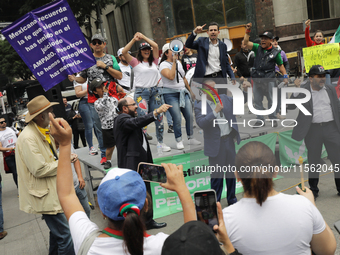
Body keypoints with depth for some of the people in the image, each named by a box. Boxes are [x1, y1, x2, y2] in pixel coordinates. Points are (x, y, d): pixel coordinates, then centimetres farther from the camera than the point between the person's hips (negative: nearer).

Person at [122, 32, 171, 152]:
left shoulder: (154, 61, 12)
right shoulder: (136, 62, 3)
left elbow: (156, 46, 1)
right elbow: (124, 52, -10)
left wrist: (143, 37, -1)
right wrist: (134, 39, -11)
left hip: (154, 91, 4)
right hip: (141, 92, -4)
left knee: (159, 117, 8)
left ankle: (161, 142, 22)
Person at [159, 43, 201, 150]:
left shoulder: (179, 63, 14)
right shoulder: (163, 65, -7)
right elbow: (171, 77, -25)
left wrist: (190, 91, 24)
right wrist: (174, 62, -19)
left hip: (183, 92, 6)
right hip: (170, 94, -6)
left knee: (189, 116, 0)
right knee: (177, 118, -10)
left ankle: (191, 138, 14)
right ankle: (179, 141, 5)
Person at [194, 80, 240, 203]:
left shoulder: (224, 98, 7)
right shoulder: (199, 107, -9)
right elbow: (201, 123, -24)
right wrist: (215, 111, -26)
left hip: (229, 140, 5)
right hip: (216, 145, -5)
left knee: (232, 172, 16)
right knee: (217, 175, 2)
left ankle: (232, 199, 33)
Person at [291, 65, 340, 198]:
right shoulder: (303, 91, -2)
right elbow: (291, 106, -9)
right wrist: (297, 91, -21)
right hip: (313, 130, -2)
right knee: (313, 161, 9)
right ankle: (313, 190, 23)